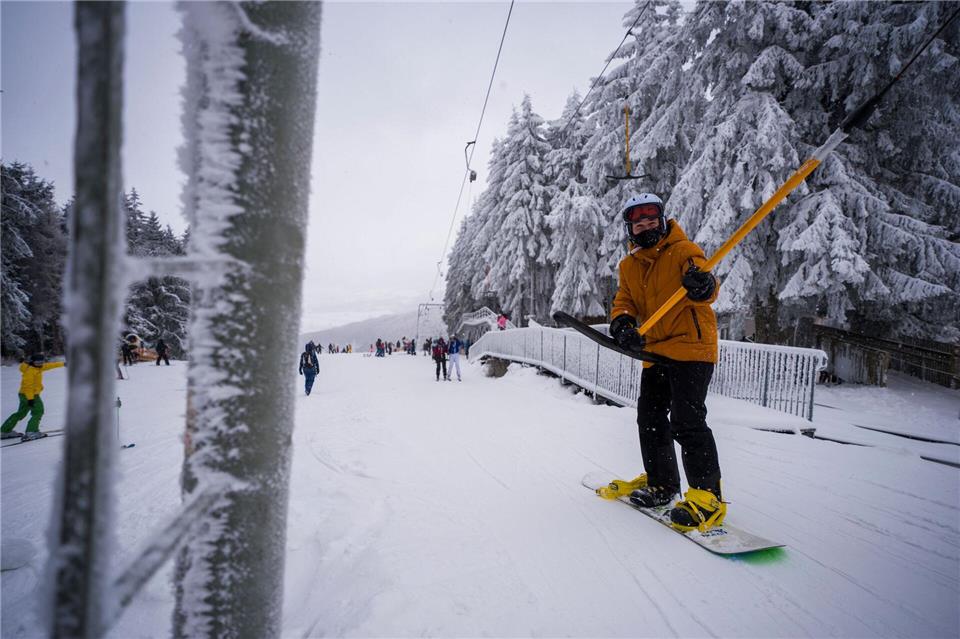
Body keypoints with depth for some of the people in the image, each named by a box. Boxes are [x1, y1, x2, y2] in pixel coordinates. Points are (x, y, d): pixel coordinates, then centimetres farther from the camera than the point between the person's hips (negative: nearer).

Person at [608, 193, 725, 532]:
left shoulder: (683, 250, -7)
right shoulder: (628, 266, 12)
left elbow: (706, 289, -21)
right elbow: (624, 302, 6)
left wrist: (703, 284, -46)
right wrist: (622, 323, -17)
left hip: (691, 345, -7)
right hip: (654, 352, 7)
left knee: (687, 420, -14)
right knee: (650, 418, 12)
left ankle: (707, 495, -2)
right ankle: (662, 483, 29)